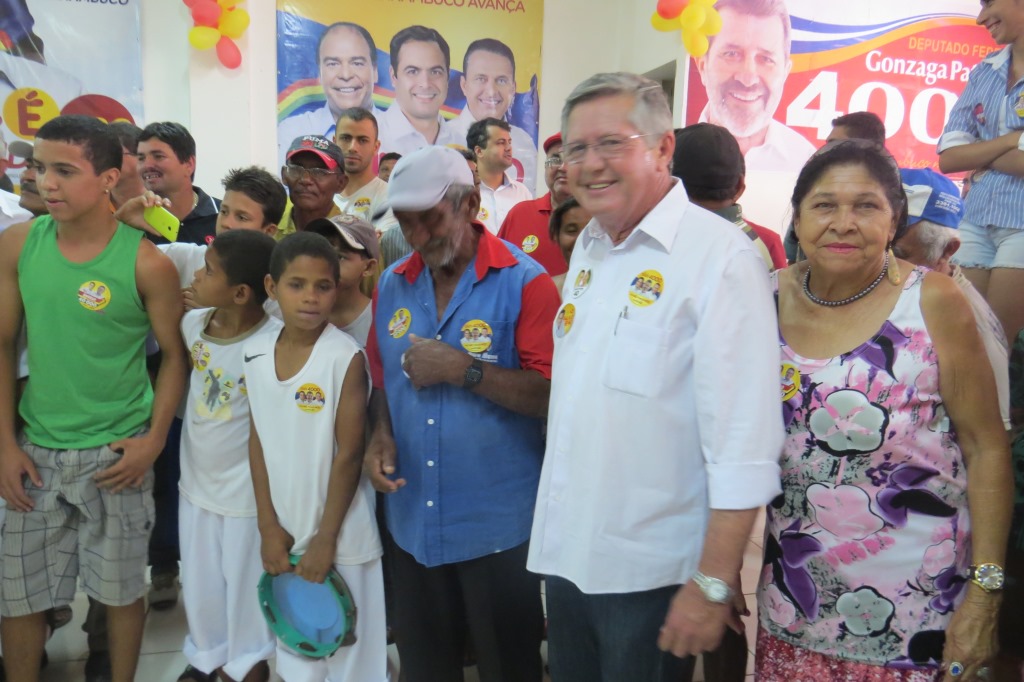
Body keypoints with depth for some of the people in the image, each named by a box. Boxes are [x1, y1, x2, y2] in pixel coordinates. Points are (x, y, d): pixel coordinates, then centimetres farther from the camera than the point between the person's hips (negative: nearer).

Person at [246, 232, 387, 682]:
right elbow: (258, 441, 3)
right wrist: (268, 526, 0)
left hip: (341, 535, -4)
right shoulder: (255, 352, -1)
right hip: (284, 532, 5)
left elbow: (349, 455, -14)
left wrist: (326, 537, -11)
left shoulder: (346, 357, -17)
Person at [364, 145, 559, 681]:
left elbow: (550, 394, -18)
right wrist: (380, 433, -5)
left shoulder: (523, 281, -12)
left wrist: (461, 369, -23)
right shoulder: (392, 285, 5)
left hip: (498, 523, -5)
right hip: (413, 519, 5)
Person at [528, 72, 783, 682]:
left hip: (650, 573, -7)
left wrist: (714, 584, -20)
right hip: (565, 553, 7)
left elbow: (744, 446, -21)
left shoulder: (721, 256, -18)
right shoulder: (588, 247, 7)